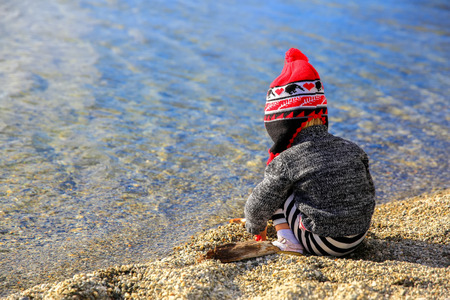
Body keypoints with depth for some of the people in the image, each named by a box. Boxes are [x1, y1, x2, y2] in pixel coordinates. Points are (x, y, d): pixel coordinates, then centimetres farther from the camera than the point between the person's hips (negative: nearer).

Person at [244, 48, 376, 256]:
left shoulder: (287, 161, -15)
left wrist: (256, 228, 19)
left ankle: (287, 240, 7)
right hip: (358, 239, 6)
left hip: (320, 244, -6)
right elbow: (368, 192, 13)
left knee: (276, 184, 6)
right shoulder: (353, 149, 0)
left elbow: (259, 205, -5)